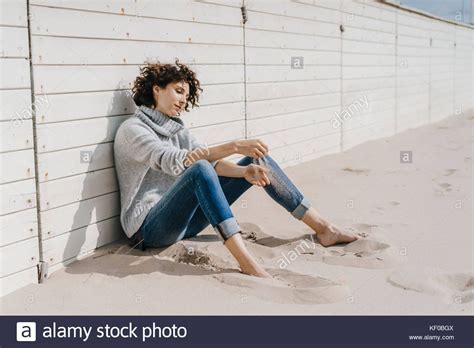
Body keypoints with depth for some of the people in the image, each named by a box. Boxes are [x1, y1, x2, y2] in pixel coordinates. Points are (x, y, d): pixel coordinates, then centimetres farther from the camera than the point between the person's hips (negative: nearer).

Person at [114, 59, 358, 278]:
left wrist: (245, 171, -21)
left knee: (259, 161, 0)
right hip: (150, 226, -7)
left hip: (183, 219, 7)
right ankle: (246, 261, -44)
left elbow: (213, 161, 0)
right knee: (200, 170, -37)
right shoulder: (132, 129, -10)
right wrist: (234, 146, -35)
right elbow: (175, 162, -28)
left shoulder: (177, 130, 14)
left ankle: (323, 228, 2)